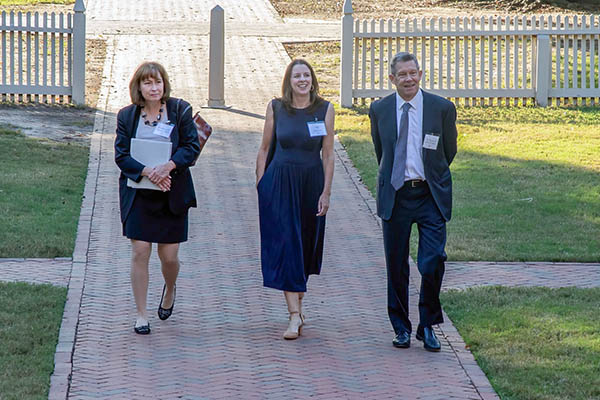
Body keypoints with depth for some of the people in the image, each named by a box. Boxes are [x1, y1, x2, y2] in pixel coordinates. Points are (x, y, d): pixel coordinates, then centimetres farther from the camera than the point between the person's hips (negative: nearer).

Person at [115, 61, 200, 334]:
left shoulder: (180, 110, 0)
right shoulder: (126, 116, 1)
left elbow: (192, 147, -4)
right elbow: (121, 155, -2)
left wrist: (168, 167, -20)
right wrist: (147, 172, -18)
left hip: (172, 193, 0)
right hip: (138, 194, 0)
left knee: (169, 255, 4)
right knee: (140, 252, -5)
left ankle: (170, 290, 39)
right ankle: (141, 315, 3)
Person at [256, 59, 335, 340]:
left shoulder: (325, 109, -1)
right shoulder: (276, 108, 0)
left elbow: (328, 154, 0)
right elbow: (264, 149, 6)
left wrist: (326, 192, -4)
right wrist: (260, 185, 1)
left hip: (311, 183, 1)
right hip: (279, 182, -1)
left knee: (306, 246, 11)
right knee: (285, 245, -8)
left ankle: (297, 302, 31)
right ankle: (295, 315, -12)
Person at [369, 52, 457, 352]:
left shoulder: (442, 108, -2)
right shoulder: (379, 110, 3)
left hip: (431, 195, -2)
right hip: (395, 195, 2)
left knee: (433, 262, -11)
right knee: (396, 267, 6)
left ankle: (427, 326, 6)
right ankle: (401, 328, 21)